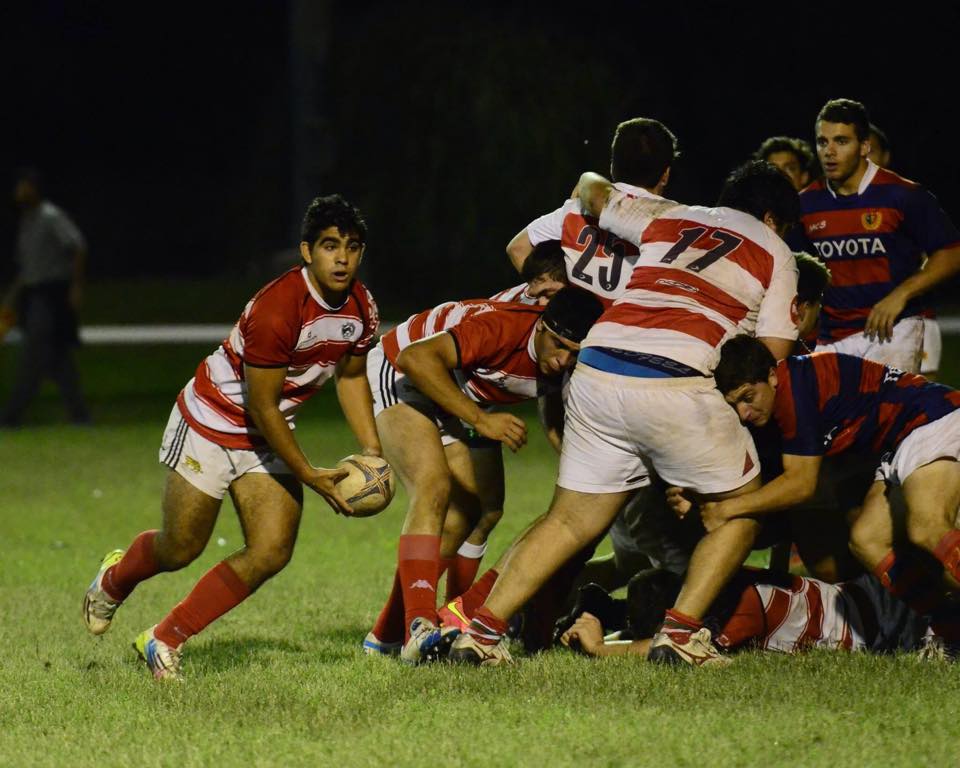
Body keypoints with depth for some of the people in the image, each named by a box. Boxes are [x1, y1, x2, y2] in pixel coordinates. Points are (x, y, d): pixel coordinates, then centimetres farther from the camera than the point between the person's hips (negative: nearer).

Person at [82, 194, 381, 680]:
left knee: (271, 553, -9)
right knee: (179, 550, 4)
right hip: (213, 420, -6)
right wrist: (310, 476, -22)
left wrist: (372, 451, 2)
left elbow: (351, 376, 12)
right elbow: (261, 407, -25)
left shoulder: (360, 308, -7)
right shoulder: (276, 309, -31)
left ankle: (164, 641, 4)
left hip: (270, 437, 6)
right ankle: (114, 579, 41)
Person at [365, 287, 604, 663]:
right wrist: (480, 419, -42)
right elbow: (415, 358, -43)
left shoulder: (564, 366, -14)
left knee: (466, 512, 6)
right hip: (398, 374, -9)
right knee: (434, 488, -28)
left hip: (454, 399, 9)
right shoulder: (502, 328, -37)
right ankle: (420, 628, -38)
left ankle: (388, 634, 15)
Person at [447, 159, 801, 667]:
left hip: (597, 371, 5)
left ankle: (482, 628, 4)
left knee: (571, 520, 14)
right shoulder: (774, 253, 16)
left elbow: (591, 190, 40)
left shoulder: (667, 217, 26)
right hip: (677, 382, -4)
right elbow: (773, 355, 9)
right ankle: (680, 631, 1)